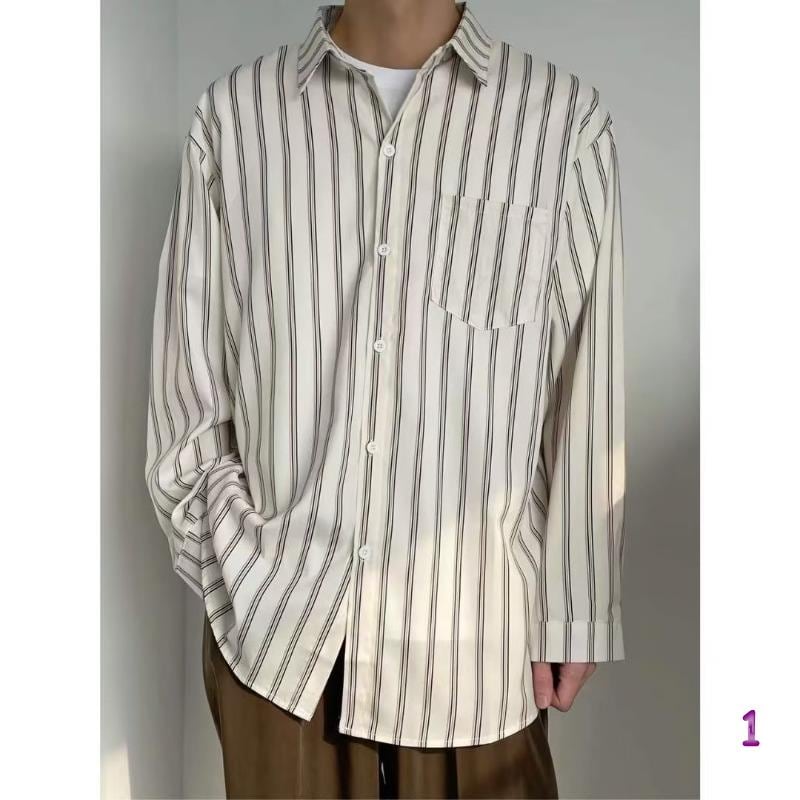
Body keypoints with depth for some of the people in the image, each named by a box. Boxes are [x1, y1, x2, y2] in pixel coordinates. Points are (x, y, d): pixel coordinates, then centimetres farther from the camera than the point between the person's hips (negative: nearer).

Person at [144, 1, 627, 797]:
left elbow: (585, 402, -2)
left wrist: (575, 612, 2)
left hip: (471, 619, 0)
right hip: (276, 619, 1)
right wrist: (239, 574, -2)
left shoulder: (565, 120, -6)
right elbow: (185, 378, 2)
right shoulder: (233, 112, -2)